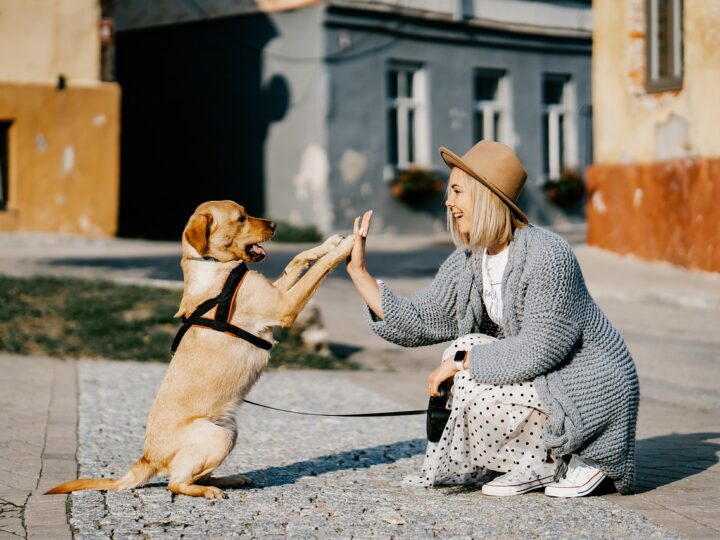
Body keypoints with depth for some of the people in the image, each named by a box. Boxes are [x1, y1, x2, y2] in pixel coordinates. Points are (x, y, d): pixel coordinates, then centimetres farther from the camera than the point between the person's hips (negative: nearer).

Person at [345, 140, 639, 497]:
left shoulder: (546, 256, -24)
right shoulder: (467, 261, 1)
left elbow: (540, 348, -27)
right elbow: (419, 323, 0)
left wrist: (461, 360, -21)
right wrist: (359, 272, -4)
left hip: (593, 391, -9)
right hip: (545, 379, 9)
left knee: (475, 391, -21)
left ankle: (573, 462, -2)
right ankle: (535, 464, 5)